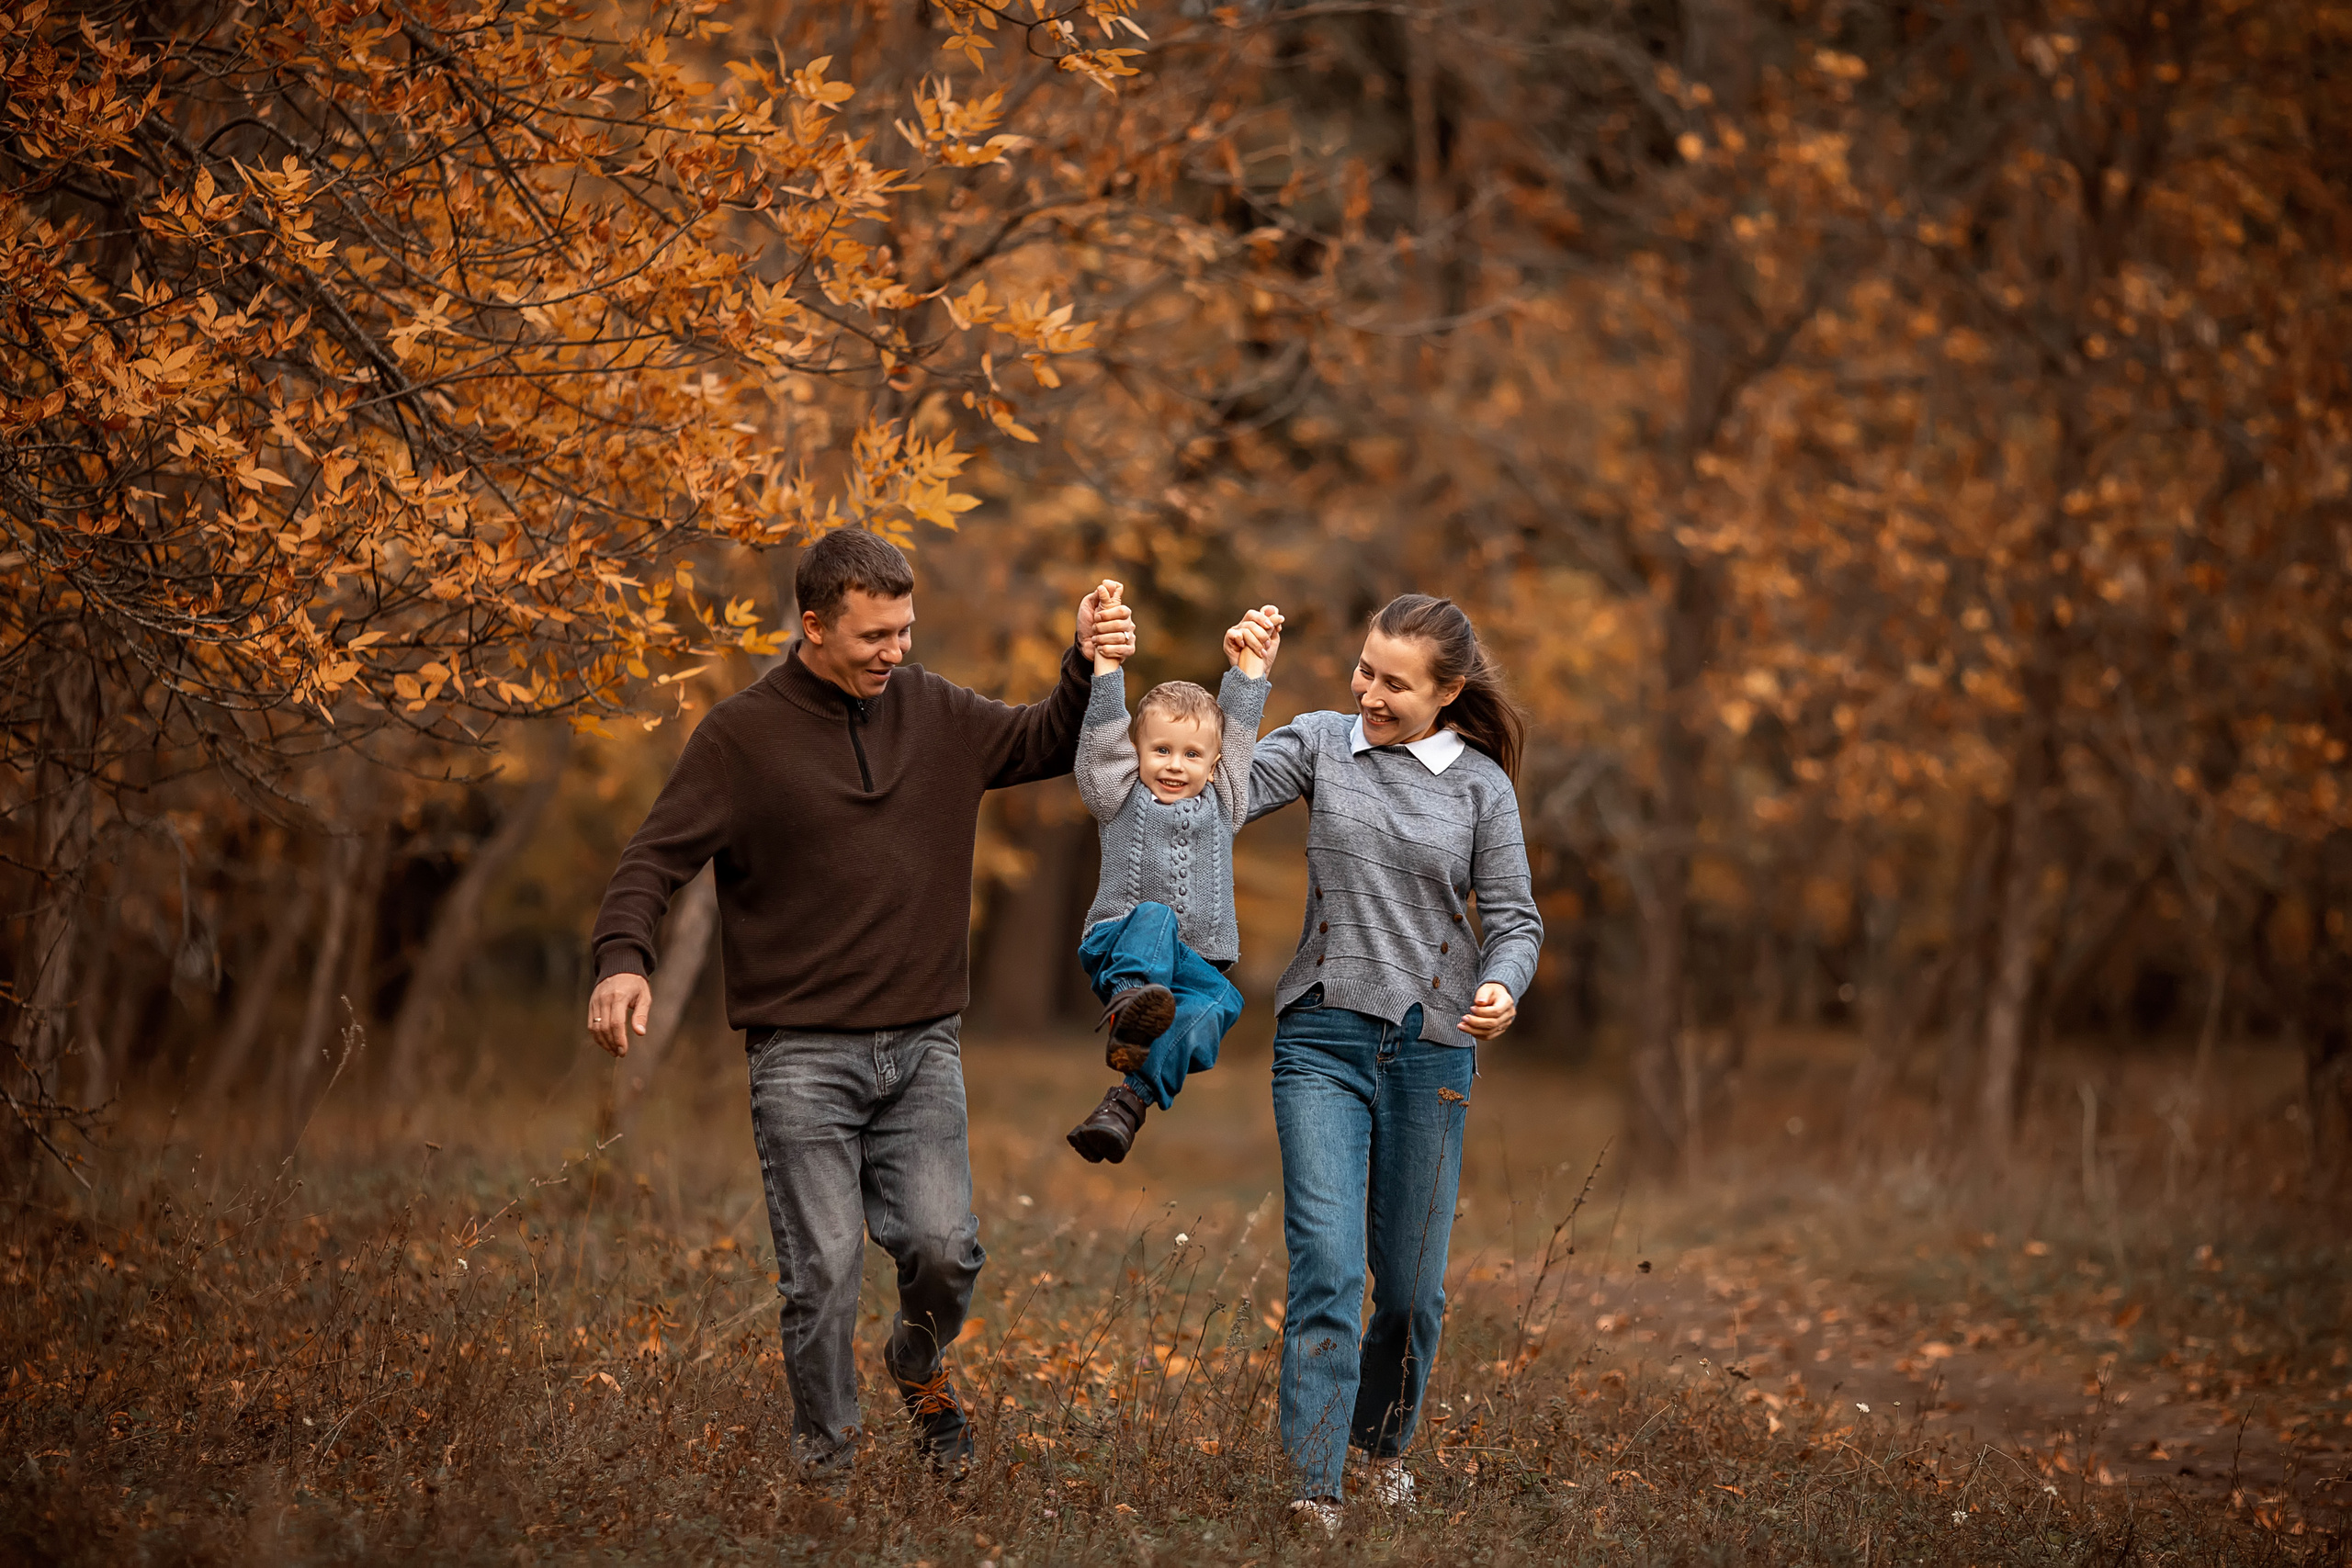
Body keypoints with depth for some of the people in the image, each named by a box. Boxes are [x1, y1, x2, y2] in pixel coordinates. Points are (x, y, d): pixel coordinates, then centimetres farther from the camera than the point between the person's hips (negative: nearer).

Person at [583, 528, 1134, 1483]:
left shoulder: (932, 713, 10)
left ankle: (919, 1366, 26)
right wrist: (622, 959, -25)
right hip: (802, 1054, -3)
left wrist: (1087, 669, 0)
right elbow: (656, 858, -6)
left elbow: (1048, 745, 20)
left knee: (944, 1249, -6)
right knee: (824, 1270, -7)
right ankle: (825, 1458, 11)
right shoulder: (743, 735, -3)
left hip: (922, 1046, 3)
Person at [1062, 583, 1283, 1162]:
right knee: (1154, 916, -35)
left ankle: (1130, 1099, -42)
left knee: (1219, 1003, -30)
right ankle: (1127, 1002, -61)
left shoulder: (1219, 804, 17)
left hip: (1194, 964, 2)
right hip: (1119, 948, -2)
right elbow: (1103, 727, -1)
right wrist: (1106, 653, -8)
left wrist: (1250, 660, 14)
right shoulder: (1122, 798, 9)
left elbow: (1241, 727, 16)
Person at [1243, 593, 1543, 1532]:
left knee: (1412, 1282, 9)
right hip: (1324, 1038, -1)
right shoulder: (1322, 743, 3)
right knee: (1326, 1267, -14)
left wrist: (1502, 987, -17)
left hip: (1432, 1047, 1)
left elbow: (1513, 918, 3)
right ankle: (1314, 1490, -13)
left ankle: (1384, 1443, 35)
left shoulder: (1480, 783, 3)